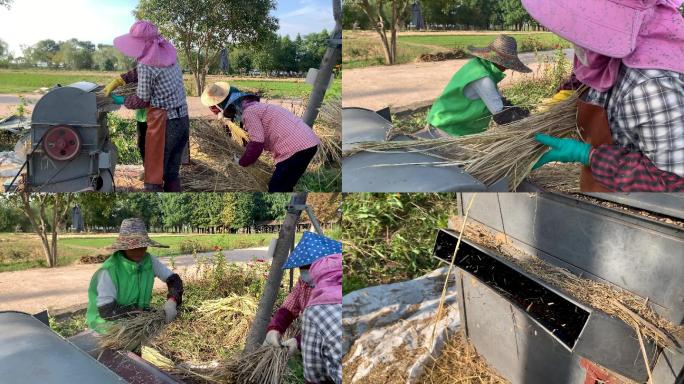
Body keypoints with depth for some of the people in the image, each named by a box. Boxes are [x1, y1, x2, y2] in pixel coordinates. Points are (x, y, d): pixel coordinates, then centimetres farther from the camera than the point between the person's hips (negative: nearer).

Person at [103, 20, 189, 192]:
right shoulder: (168, 52, 6)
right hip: (183, 120, 7)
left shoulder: (146, 65, -17)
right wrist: (118, 81, 16)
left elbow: (142, 100, -7)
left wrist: (123, 101, 10)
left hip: (164, 123, -7)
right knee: (172, 173, 16)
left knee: (154, 174, 4)